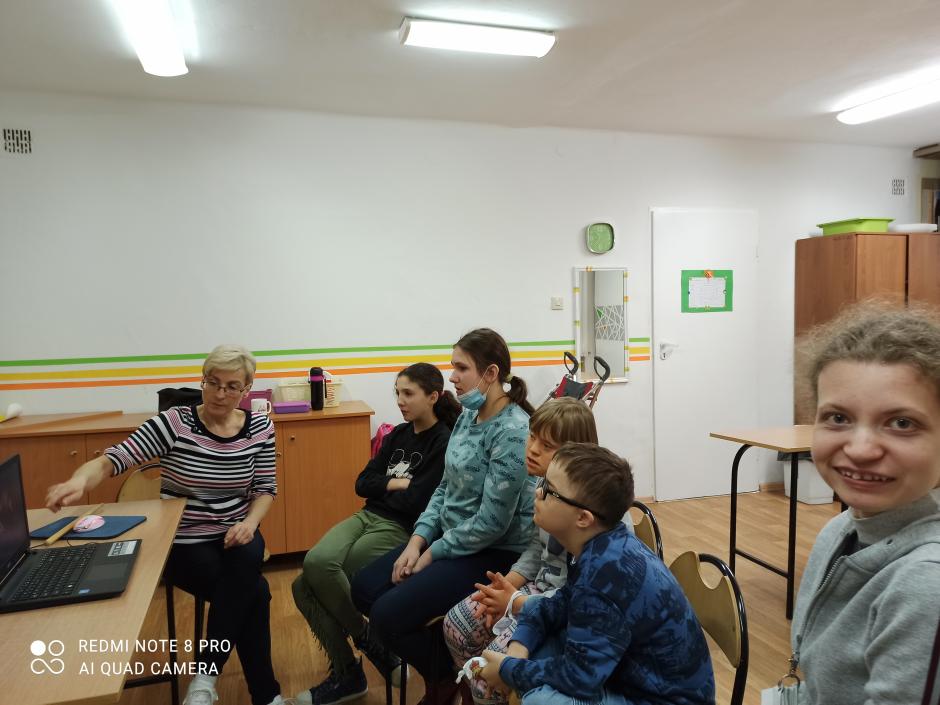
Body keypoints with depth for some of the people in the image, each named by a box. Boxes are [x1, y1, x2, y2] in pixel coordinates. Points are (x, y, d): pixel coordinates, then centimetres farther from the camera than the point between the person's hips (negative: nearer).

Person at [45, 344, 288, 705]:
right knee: (254, 592, -25)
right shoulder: (174, 423, -14)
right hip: (183, 542, -3)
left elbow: (266, 488, 3)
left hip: (236, 535, 3)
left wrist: (250, 522, -17)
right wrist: (79, 480, -44)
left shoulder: (260, 428, -3)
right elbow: (111, 460, -22)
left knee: (248, 560, -33)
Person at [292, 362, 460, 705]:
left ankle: (366, 639, 6)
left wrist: (384, 486, -2)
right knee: (314, 562, -18)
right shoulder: (398, 434, 13)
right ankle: (346, 673, -3)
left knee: (313, 579, -19)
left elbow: (416, 502, -18)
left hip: (402, 529, -7)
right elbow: (361, 484, 11)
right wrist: (395, 484, -5)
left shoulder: (445, 443, -9)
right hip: (368, 516, 7)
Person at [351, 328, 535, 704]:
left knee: (388, 613, -16)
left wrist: (432, 554, -14)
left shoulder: (512, 431, -24)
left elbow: (491, 522, -24)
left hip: (494, 553, -9)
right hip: (449, 537, 9)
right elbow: (446, 486, 10)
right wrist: (418, 539, -2)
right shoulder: (468, 415, 4)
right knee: (364, 588, 4)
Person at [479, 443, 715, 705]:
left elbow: (578, 677, -29)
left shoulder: (606, 575, -32)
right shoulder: (600, 545, -4)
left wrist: (508, 670, -13)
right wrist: (519, 645, -9)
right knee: (533, 608, 6)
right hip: (634, 673, 9)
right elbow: (563, 604, 8)